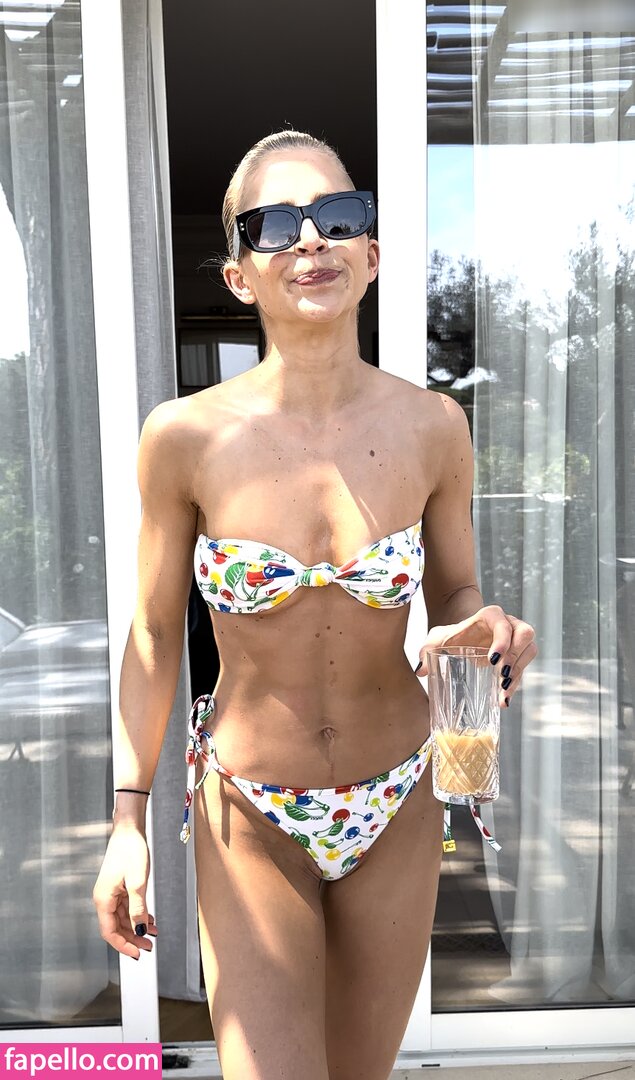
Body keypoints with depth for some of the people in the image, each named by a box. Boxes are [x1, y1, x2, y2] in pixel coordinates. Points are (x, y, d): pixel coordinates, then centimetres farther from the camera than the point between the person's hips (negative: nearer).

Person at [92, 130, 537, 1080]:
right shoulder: (185, 437, -15)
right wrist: (129, 815, -7)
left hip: (397, 807, 3)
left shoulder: (432, 427, -10)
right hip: (248, 818, -2)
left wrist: (482, 633, -20)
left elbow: (455, 596, 3)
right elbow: (155, 636, -5)